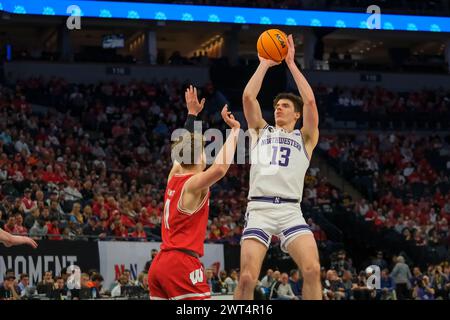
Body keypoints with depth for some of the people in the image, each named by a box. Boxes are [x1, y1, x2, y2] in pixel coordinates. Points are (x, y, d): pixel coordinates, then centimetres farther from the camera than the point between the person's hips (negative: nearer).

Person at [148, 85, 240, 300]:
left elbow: (185, 145, 33)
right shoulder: (194, 183, -9)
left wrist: (192, 113, 42)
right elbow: (220, 168, -30)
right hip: (182, 263, -9)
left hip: (160, 264, 9)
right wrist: (234, 130, -21)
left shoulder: (173, 177, 14)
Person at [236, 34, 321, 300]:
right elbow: (248, 97, 8)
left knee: (312, 270, -21)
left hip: (290, 210, -1)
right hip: (259, 209, 1)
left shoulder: (305, 138, 16)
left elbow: (310, 101, 1)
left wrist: (291, 63, 5)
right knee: (247, 279, -12)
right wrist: (265, 63, 12)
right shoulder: (261, 131, 22)